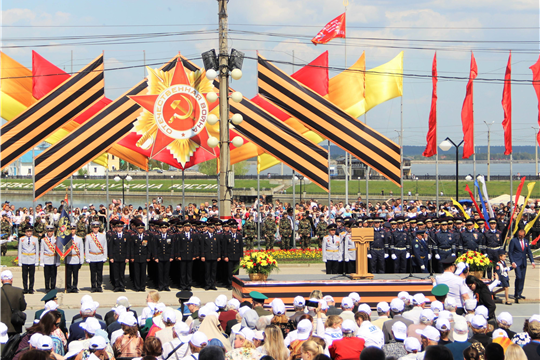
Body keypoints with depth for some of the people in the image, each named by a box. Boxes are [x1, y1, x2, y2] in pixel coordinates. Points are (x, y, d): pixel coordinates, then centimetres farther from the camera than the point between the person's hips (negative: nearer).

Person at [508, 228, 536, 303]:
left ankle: (519, 294, 12)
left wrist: (532, 261, 2)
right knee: (519, 277, -17)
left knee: (522, 278, 3)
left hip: (523, 262, 5)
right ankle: (516, 294, -10)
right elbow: (510, 252, -3)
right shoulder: (513, 241, -3)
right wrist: (512, 262, -13)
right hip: (516, 262, -5)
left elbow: (529, 252, 14)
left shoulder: (526, 241, 11)